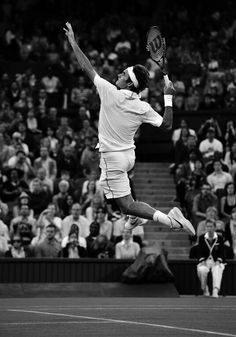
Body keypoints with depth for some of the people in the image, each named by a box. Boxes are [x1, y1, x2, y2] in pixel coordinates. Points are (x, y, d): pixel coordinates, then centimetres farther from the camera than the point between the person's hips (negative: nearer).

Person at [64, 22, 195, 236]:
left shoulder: (109, 93, -17)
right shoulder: (143, 108, -8)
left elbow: (87, 68, -10)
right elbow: (167, 125, -3)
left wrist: (73, 42, 1)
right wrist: (168, 98, 2)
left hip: (112, 158, -6)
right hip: (129, 155, 6)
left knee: (127, 205, -9)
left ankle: (169, 219, -25)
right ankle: (134, 218, 38)